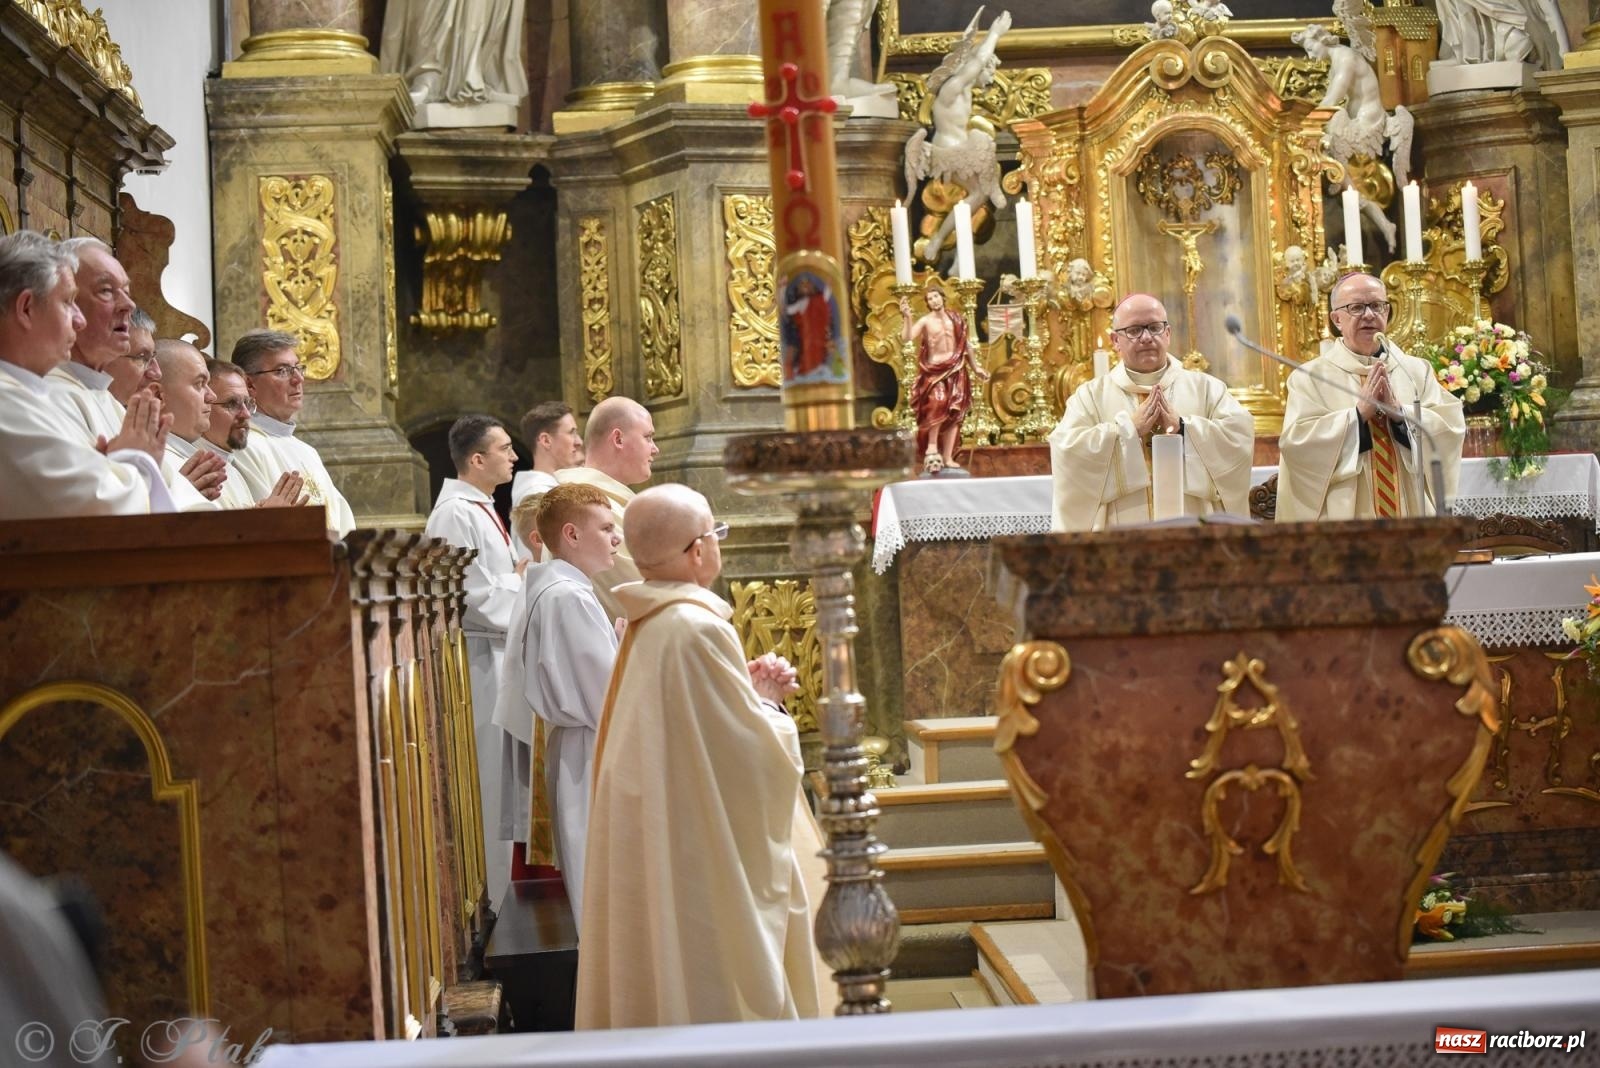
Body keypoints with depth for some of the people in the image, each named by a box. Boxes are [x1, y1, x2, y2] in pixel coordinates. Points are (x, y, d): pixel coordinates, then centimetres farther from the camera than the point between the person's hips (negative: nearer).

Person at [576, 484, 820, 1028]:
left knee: (660, 984, 16)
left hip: (649, 841, 9)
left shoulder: (646, 626, 6)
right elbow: (753, 751, -20)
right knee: (713, 995, 0)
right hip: (701, 860, -9)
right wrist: (765, 701, -1)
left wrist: (750, 690, 6)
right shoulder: (697, 629, -22)